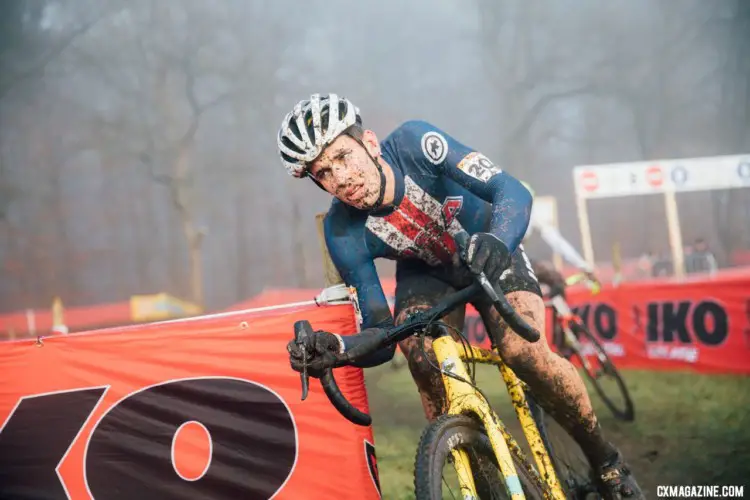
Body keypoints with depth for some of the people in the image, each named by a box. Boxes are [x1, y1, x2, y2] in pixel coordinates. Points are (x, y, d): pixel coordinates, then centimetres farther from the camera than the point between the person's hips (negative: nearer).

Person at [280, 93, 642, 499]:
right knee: (420, 350, -31)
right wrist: (338, 348, -47)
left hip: (492, 254, -2)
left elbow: (513, 193, -37)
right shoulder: (343, 233, -27)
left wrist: (495, 244, -58)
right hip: (425, 273, 2)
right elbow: (381, 334, -24)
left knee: (524, 352, -27)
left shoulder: (414, 142, -32)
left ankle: (605, 460, -4)